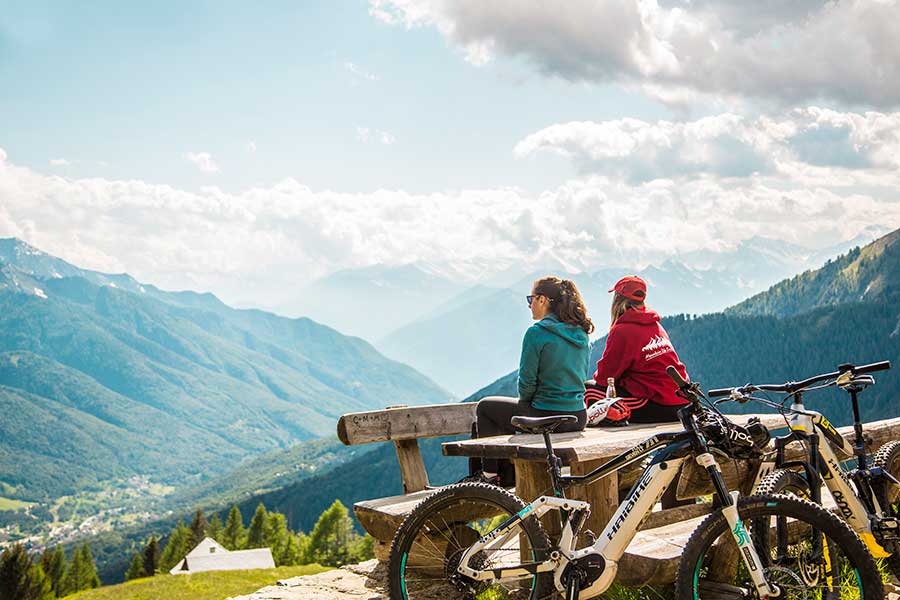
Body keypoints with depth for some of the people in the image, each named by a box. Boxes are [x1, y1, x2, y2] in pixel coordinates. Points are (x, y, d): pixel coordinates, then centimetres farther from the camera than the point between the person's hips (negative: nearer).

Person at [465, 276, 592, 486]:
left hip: (547, 417, -7)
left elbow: (527, 381, -15)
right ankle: (508, 474, 36)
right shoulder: (581, 334, 7)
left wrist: (525, 401, 7)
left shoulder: (537, 332, -16)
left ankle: (490, 475, 21)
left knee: (485, 407, 17)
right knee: (507, 411, 32)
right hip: (579, 417, 8)